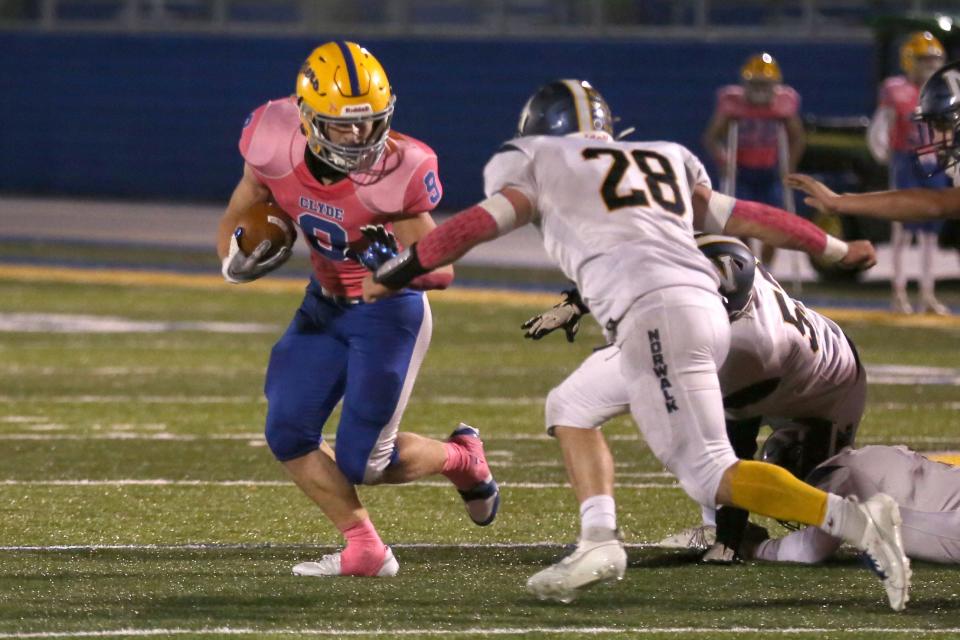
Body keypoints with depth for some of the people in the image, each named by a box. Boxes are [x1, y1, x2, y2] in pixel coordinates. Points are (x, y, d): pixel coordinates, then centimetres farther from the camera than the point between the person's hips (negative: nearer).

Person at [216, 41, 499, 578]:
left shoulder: (396, 174, -29)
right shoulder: (278, 146, -18)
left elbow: (441, 268, -20)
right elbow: (236, 223, 1)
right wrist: (239, 256, -20)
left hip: (389, 314, -5)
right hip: (325, 305, 5)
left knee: (361, 462, -5)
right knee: (289, 434, -3)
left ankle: (461, 458, 25)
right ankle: (365, 550, 7)